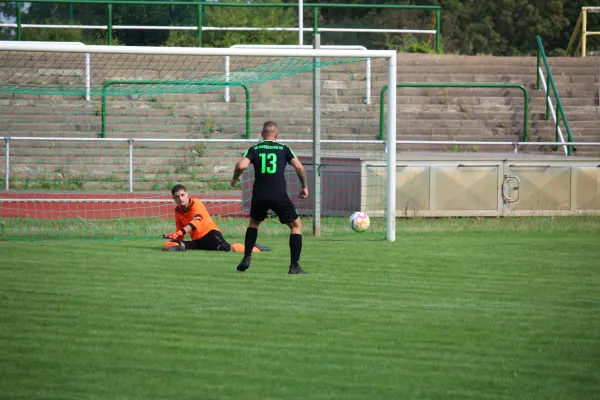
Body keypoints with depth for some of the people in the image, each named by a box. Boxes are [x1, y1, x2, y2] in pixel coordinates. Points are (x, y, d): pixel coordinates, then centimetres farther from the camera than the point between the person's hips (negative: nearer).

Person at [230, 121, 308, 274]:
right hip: (279, 195, -2)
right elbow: (299, 167, -4)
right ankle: (294, 266, 2)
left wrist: (235, 178, 10)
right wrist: (304, 187, 9)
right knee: (296, 225, 12)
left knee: (253, 223, 30)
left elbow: (241, 165, -9)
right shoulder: (284, 149, 6)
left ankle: (246, 259, 19)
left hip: (259, 195, 2)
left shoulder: (254, 149, 7)